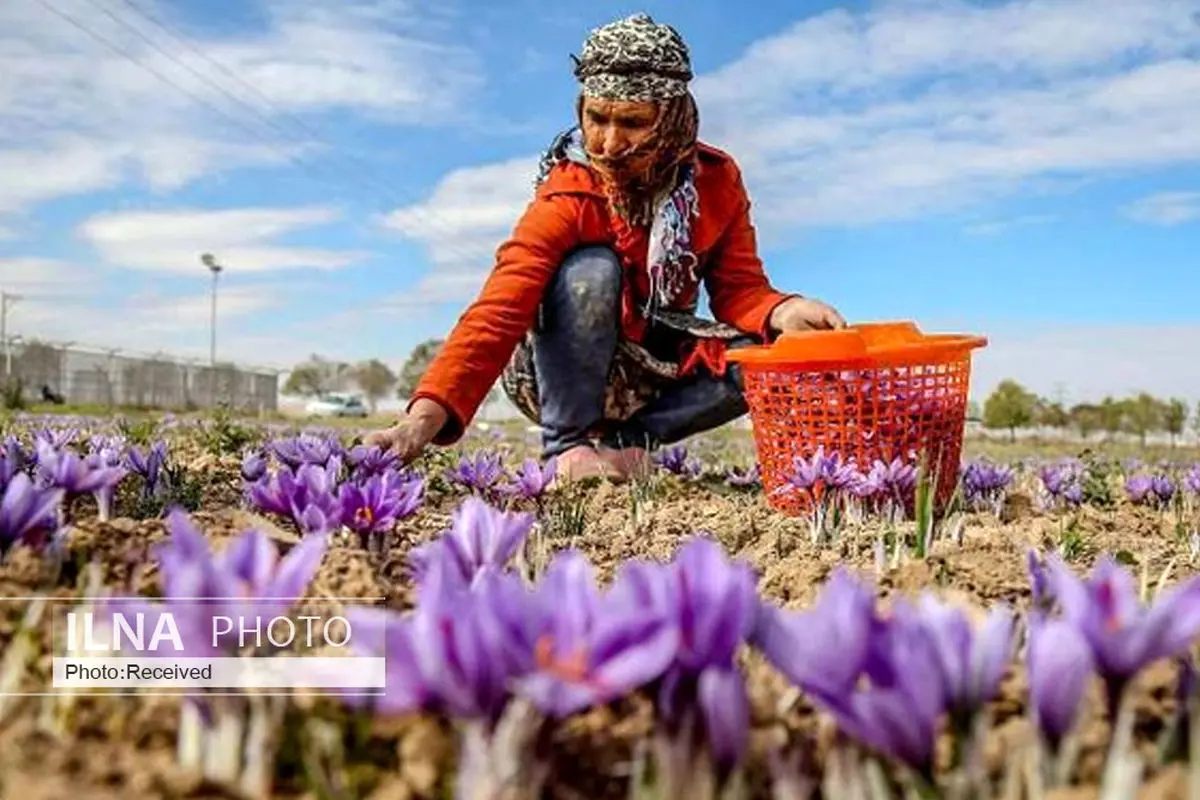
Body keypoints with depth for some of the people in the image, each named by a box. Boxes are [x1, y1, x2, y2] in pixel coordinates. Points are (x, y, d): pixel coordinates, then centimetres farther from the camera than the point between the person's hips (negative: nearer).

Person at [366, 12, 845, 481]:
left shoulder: (717, 180, -10)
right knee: (593, 269, -33)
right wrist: (427, 415, -48)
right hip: (569, 369, -4)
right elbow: (501, 308, -35)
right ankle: (567, 447, -23)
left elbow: (738, 287, -7)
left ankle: (626, 442, -10)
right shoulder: (566, 196, -24)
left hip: (655, 366, 4)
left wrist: (782, 312, -32)